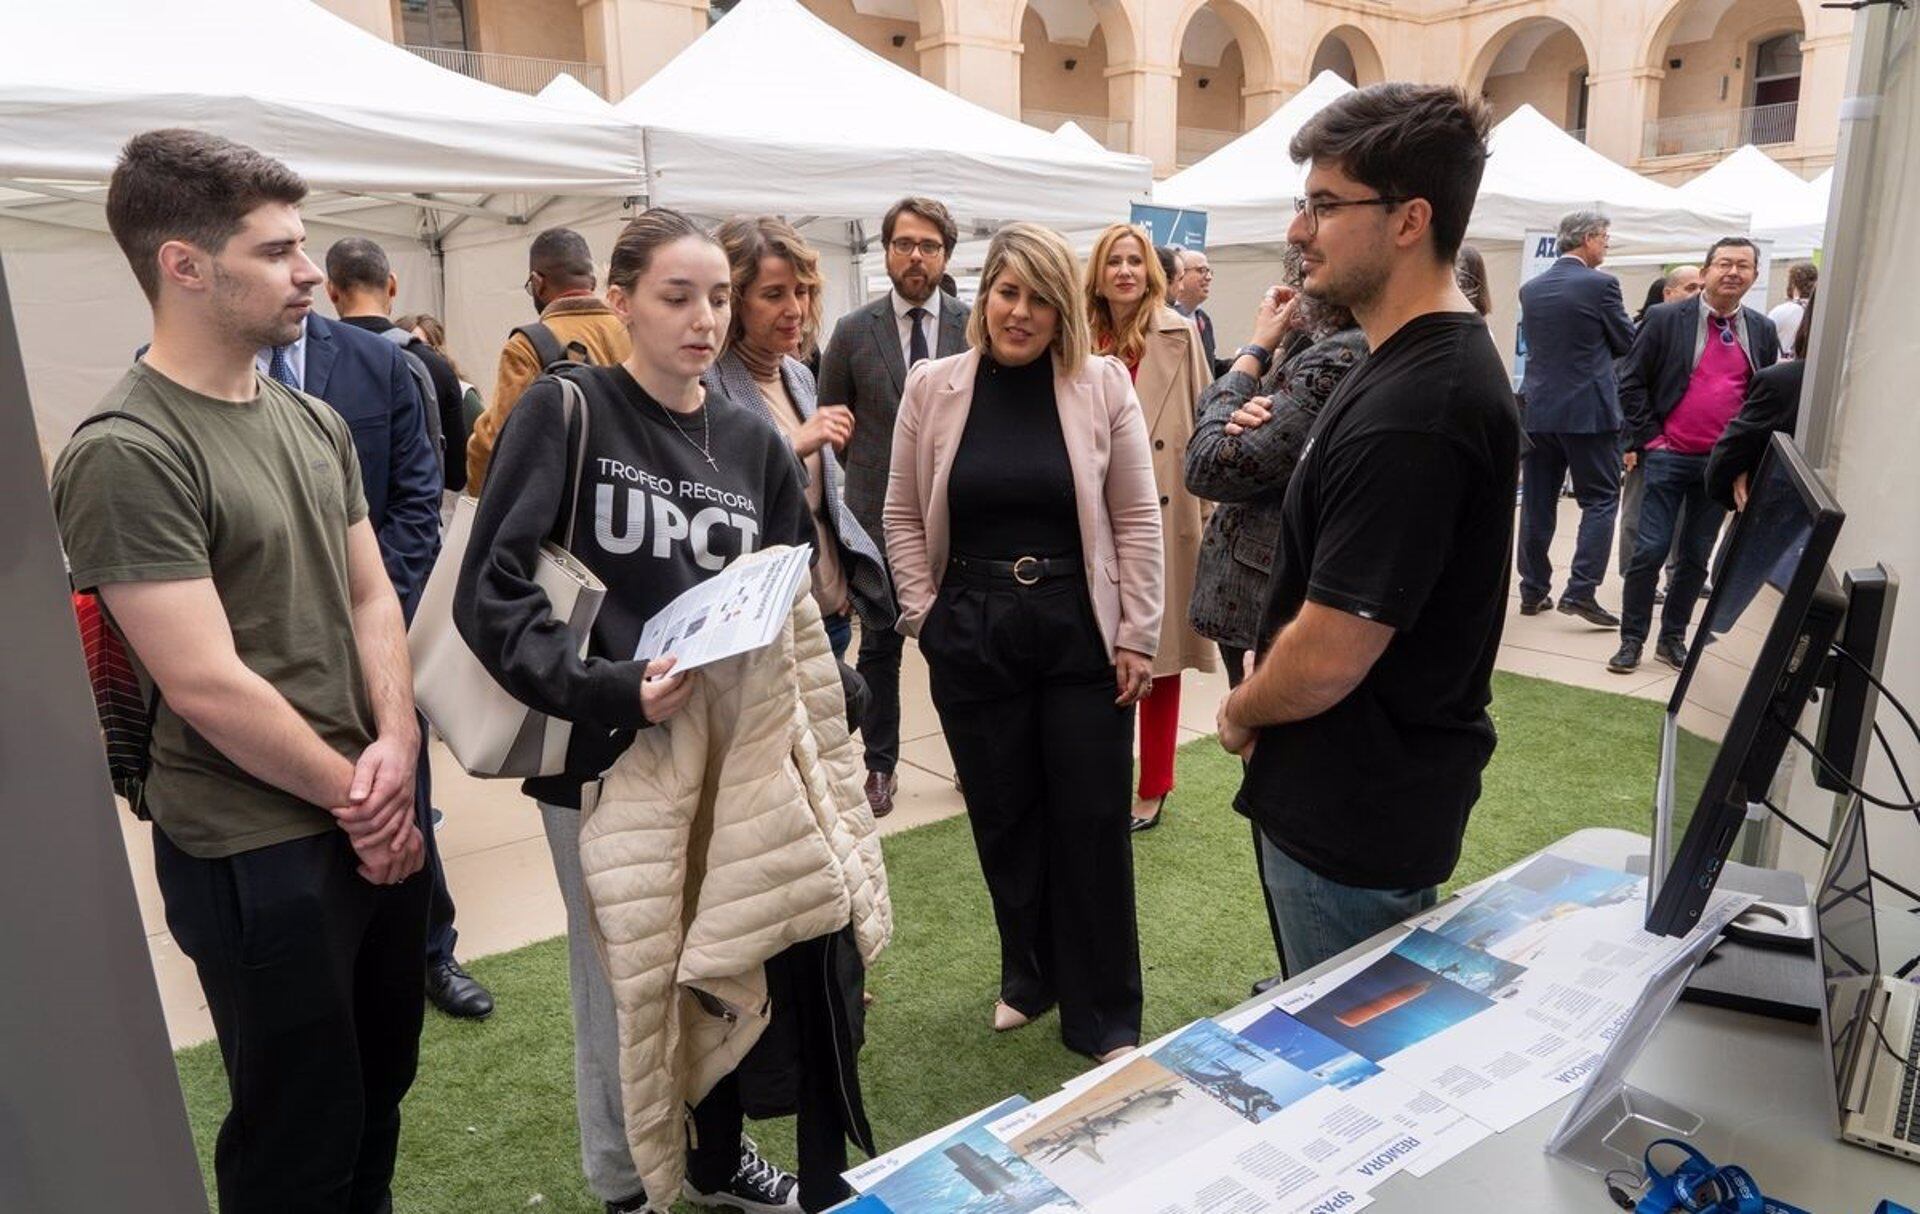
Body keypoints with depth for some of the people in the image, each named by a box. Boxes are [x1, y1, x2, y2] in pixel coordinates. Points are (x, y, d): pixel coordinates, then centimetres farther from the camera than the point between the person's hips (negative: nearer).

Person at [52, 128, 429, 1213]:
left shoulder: (314, 421, 7)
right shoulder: (127, 454, -17)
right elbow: (206, 685, -20)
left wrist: (396, 746, -7)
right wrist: (356, 797, -10)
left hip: (379, 819, 7)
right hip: (260, 850, -7)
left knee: (383, 1086, 23)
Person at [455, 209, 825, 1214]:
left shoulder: (754, 445, 6)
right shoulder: (564, 412, -8)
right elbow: (489, 594, -15)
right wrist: (606, 688, -26)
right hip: (604, 754, -4)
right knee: (621, 987, 10)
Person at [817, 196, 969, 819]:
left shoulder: (975, 326, 0)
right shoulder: (853, 331, 1)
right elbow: (830, 420, 10)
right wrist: (871, 472, 7)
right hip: (879, 513, 0)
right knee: (879, 646, 9)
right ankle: (880, 766, 22)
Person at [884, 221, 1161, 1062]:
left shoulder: (1103, 385, -2)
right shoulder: (932, 387, 2)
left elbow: (1137, 519, -1)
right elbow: (904, 517, 6)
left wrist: (1136, 636, -4)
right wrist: (924, 616, -1)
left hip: (1081, 631, -1)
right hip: (971, 636, 2)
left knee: (1093, 823, 5)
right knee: (1002, 818, 12)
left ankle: (1104, 1016, 21)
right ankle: (1027, 977, 35)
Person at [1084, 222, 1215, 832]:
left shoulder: (1179, 334, -1)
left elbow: (1201, 422, -1)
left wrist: (1208, 504, -4)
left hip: (1163, 512, -2)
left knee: (1159, 653, 7)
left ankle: (1153, 787, 21)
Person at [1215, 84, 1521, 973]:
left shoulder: (1409, 411, -28)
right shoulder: (1446, 359, 6)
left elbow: (1327, 658, -27)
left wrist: (1239, 712, -9)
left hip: (1357, 817, -10)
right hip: (1390, 791, 10)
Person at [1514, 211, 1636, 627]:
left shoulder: (1530, 288, 7)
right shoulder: (1601, 284, -8)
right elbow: (1627, 342, 1)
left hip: (1537, 408, 5)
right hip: (1588, 409, -5)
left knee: (1537, 502, 9)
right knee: (1601, 499, 3)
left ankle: (1533, 591, 14)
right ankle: (1580, 591, -5)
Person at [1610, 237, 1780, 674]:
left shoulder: (1762, 331, 8)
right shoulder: (1665, 319, -3)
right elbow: (1631, 381, -2)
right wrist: (1647, 437, -7)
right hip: (1668, 456, -3)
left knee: (1697, 556, 9)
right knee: (1651, 550, -5)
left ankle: (1673, 638, 20)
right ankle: (1632, 639, 6)